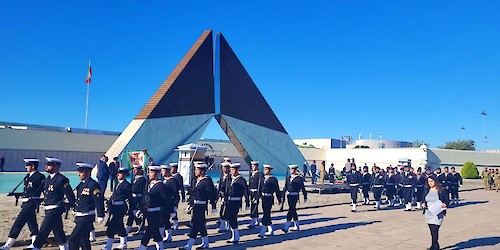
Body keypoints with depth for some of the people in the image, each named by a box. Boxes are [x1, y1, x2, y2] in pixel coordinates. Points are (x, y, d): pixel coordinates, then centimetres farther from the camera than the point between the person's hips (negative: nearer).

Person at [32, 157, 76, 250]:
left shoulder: (61, 179, -17)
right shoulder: (48, 178, 10)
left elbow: (70, 194, -14)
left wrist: (73, 206, -9)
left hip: (55, 210, -9)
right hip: (48, 210, 9)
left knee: (43, 230, -5)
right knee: (58, 231, 17)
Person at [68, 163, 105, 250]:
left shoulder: (93, 185, -16)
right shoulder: (82, 184, 11)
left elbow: (99, 201, -17)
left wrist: (100, 216, -17)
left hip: (86, 218, -9)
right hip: (79, 217, 9)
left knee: (73, 239, -9)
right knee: (83, 239, 16)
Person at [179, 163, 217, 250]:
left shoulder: (207, 180, -14)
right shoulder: (197, 180, 12)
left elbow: (212, 193, -14)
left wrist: (213, 207, -12)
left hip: (201, 206, -9)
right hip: (195, 205, 9)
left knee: (196, 224, -6)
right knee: (201, 224, 15)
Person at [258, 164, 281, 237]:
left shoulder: (273, 179, -8)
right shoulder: (263, 178, 9)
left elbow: (277, 190, -3)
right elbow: (260, 188, 14)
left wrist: (279, 200, 0)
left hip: (269, 198, -7)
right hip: (263, 198, 7)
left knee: (266, 214, -9)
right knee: (267, 215, 13)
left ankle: (262, 232, -8)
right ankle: (271, 231, 25)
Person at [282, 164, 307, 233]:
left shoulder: (299, 178, -3)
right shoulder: (288, 178, 12)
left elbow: (303, 188, 1)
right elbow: (285, 188, 14)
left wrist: (305, 197, 4)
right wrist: (283, 196, 12)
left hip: (295, 196, -6)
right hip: (289, 196, 6)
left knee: (291, 210, -13)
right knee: (293, 211, 14)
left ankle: (286, 228, -15)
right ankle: (297, 226, 26)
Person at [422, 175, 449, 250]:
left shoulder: (441, 191, -3)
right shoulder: (427, 191, 9)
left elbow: (447, 201, 0)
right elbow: (424, 200, 16)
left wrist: (445, 204, -20)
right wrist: (423, 204, -4)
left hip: (438, 214, -5)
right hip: (428, 213, 5)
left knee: (435, 230, -11)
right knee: (432, 231, 11)